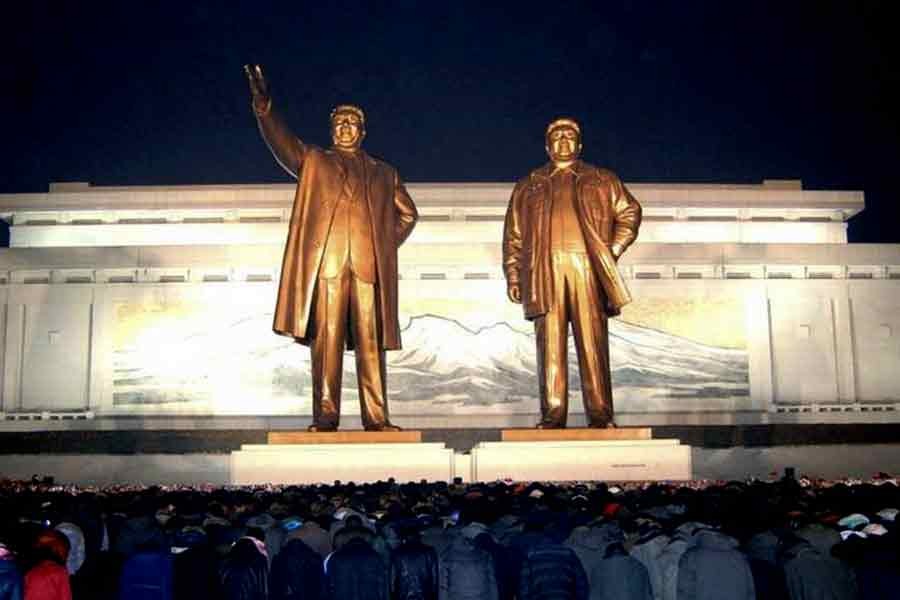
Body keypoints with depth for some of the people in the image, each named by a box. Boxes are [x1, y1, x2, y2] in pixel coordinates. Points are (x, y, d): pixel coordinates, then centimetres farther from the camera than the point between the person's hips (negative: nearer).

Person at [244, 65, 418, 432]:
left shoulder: (384, 174, 24)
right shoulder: (313, 161, 19)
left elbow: (407, 214, 27)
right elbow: (281, 142, 3)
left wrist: (387, 245, 13)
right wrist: (263, 107, -13)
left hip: (369, 265, 1)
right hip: (326, 263, -1)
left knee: (371, 342, -2)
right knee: (326, 339, -5)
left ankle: (376, 418, 0)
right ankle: (325, 416, -2)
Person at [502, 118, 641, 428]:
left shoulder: (603, 181, 20)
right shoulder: (528, 186, 21)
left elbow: (629, 213, 17)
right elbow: (513, 235, 15)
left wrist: (613, 250, 3)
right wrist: (513, 276, 5)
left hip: (588, 269, -1)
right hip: (545, 271, 1)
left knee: (593, 344, -5)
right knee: (550, 346, -3)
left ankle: (600, 415, -3)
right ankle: (552, 416, -1)